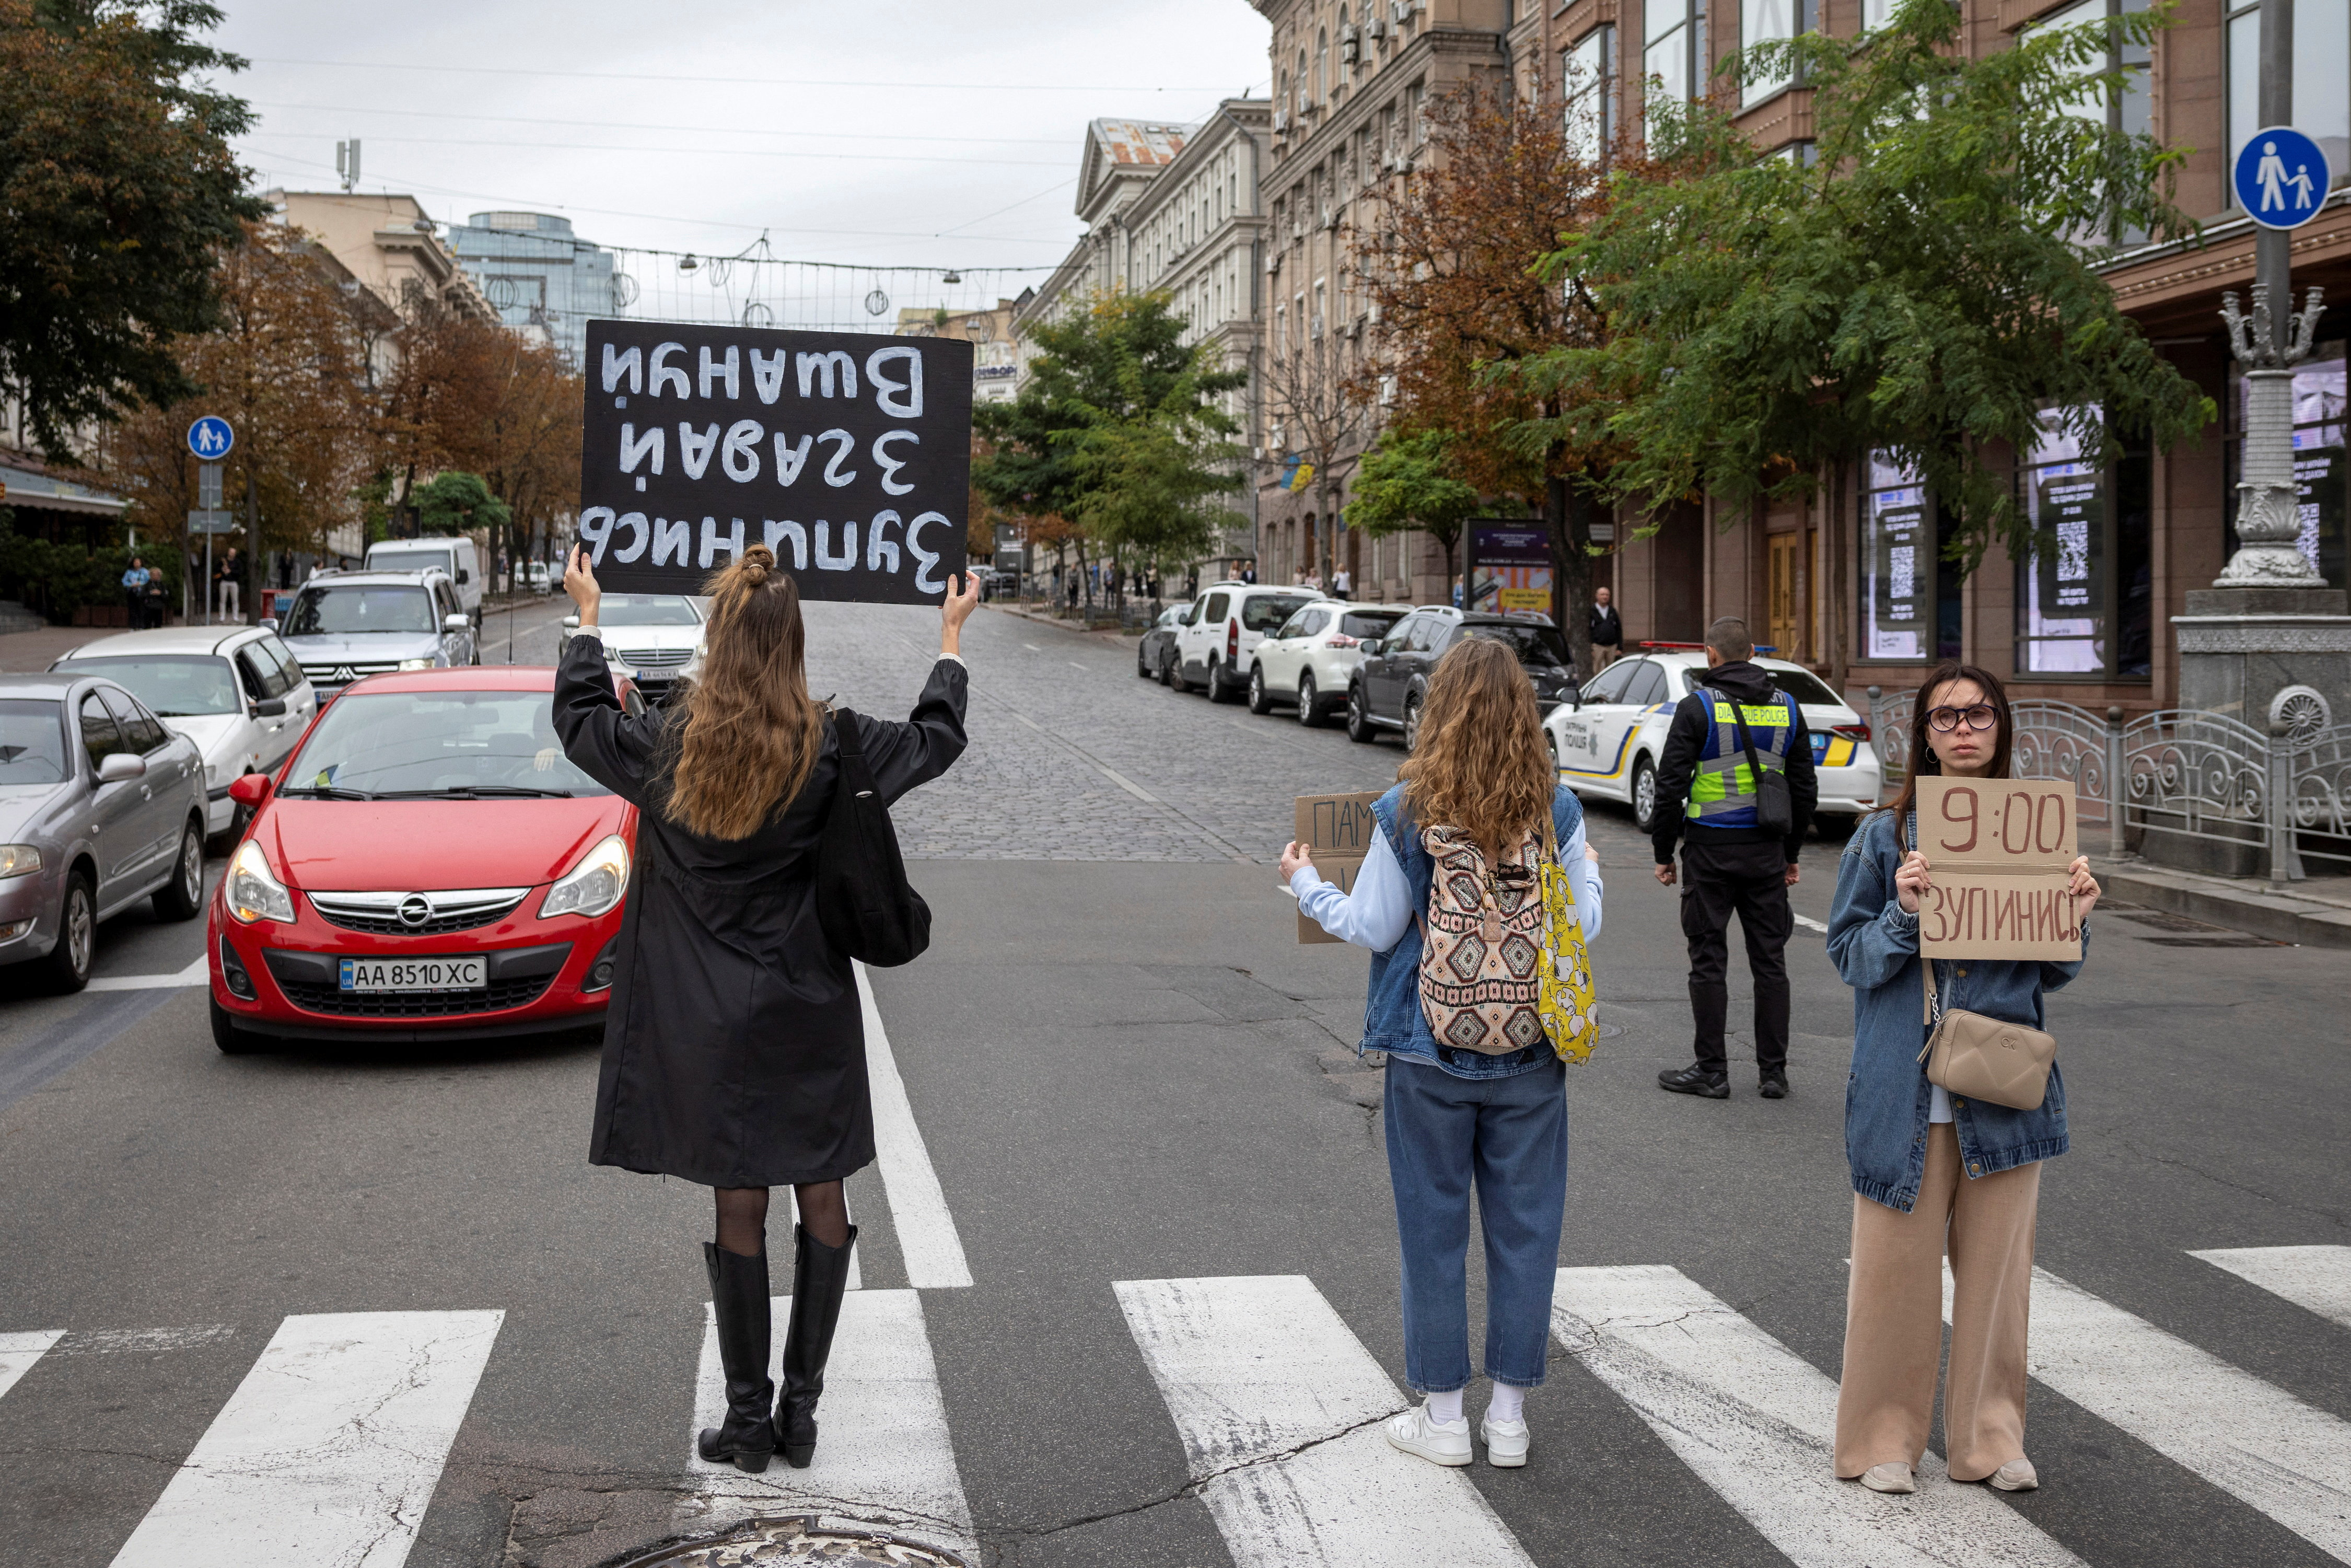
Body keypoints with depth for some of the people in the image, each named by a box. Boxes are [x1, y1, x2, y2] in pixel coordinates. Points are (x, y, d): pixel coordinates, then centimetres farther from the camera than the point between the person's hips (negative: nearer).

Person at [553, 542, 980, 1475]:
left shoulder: (666, 746, -8)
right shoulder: (832, 747, -10)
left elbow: (577, 720, 12)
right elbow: (937, 741, 7)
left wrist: (587, 618, 26)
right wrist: (952, 637, 20)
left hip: (712, 1020, 0)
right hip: (811, 1012, 0)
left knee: (739, 1208, 7)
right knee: (821, 1198, 11)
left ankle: (749, 1419, 14)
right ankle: (800, 1409, 16)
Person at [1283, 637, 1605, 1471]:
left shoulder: (1408, 811, -10)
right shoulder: (1555, 810, -4)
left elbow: (1372, 929, -6)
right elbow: (1583, 926, 0)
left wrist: (1306, 883, 11)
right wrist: (1588, 872, 21)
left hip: (1431, 1056, -2)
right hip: (1531, 1058, 2)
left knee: (1434, 1230, 9)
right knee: (1524, 1229, 11)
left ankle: (1442, 1415, 17)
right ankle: (1509, 1415, 19)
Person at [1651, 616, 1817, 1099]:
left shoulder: (1698, 707, -7)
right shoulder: (1787, 709, 7)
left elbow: (1671, 786, -9)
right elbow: (1805, 789, 11)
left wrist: (1664, 852, 0)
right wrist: (1791, 854, 19)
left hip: (1710, 850, -4)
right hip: (1767, 851, 4)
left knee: (1709, 961, 2)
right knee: (1770, 960, 9)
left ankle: (1711, 1071, 5)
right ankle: (1774, 1072, 12)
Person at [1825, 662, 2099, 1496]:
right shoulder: (1886, 833, -1)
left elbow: (2049, 973, 10)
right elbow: (1849, 954, -2)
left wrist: (2075, 918, -9)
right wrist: (1903, 912, -19)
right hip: (1909, 1089, -2)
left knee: (1998, 1262, 9)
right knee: (1897, 1262, 3)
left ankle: (1989, 1432, 23)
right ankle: (1884, 1435, 17)